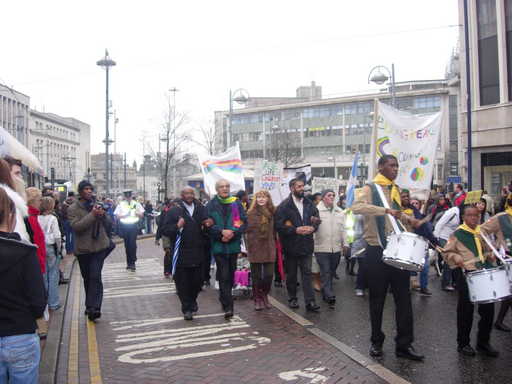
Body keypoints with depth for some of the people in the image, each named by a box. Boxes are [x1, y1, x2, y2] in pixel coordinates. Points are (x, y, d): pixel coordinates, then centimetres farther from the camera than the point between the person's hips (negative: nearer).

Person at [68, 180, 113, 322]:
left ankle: (93, 307, -11)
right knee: (87, 278, 14)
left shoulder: (97, 205, 8)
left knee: (95, 277, -11)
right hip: (83, 249, -1)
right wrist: (92, 215, -24)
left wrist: (103, 215, -10)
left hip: (99, 246, 1)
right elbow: (76, 226, -19)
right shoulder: (73, 209, -3)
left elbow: (109, 224, 11)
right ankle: (92, 306, 30)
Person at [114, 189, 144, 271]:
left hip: (133, 226, -2)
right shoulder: (121, 204, 6)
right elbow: (117, 216, 4)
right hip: (124, 226, 2)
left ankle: (133, 263, -7)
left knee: (133, 244, -11)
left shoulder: (136, 204, 4)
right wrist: (124, 215, -12)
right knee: (127, 244, 8)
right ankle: (129, 262, 19)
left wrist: (137, 213, -14)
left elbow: (142, 215, 7)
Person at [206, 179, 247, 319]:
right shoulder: (211, 205, 1)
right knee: (224, 276, -7)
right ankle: (228, 307, -6)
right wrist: (222, 232, -18)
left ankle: (225, 298, 34)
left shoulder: (236, 203, 5)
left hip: (234, 244, 2)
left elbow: (244, 222, 2)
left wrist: (233, 233, -13)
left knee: (230, 275, 13)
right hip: (218, 245, -2)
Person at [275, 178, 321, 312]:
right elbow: (279, 225, -13)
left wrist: (313, 227, -9)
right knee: (291, 274, 11)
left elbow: (317, 219, 13)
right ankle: (292, 298, 26)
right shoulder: (284, 205, -8)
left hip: (306, 244, 3)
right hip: (291, 245, -3)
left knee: (307, 273, 0)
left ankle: (310, 301, 1)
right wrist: (296, 230, -19)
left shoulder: (309, 203, 7)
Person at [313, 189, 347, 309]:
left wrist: (345, 244, 14)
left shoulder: (340, 212, 13)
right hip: (321, 248, -5)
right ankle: (330, 296, -8)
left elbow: (343, 229, 16)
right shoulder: (317, 210, -5)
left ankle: (325, 293, 27)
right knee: (325, 273, -7)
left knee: (331, 272, 13)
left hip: (336, 248, 6)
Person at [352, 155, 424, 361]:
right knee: (377, 299, 6)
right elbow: (357, 207, -27)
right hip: (377, 252, -5)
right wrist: (386, 210, -34)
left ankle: (404, 344, 13)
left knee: (403, 297, 4)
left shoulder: (396, 190, 14)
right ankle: (377, 342, 21)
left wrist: (407, 219, 7)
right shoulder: (370, 188, -6)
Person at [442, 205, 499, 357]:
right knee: (466, 310, 3)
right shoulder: (458, 233, -4)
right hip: (466, 275, -5)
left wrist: (490, 255, 5)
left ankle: (483, 343, 25)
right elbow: (447, 252, -3)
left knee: (488, 309, 8)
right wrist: (456, 258, -21)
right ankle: (463, 344, 18)